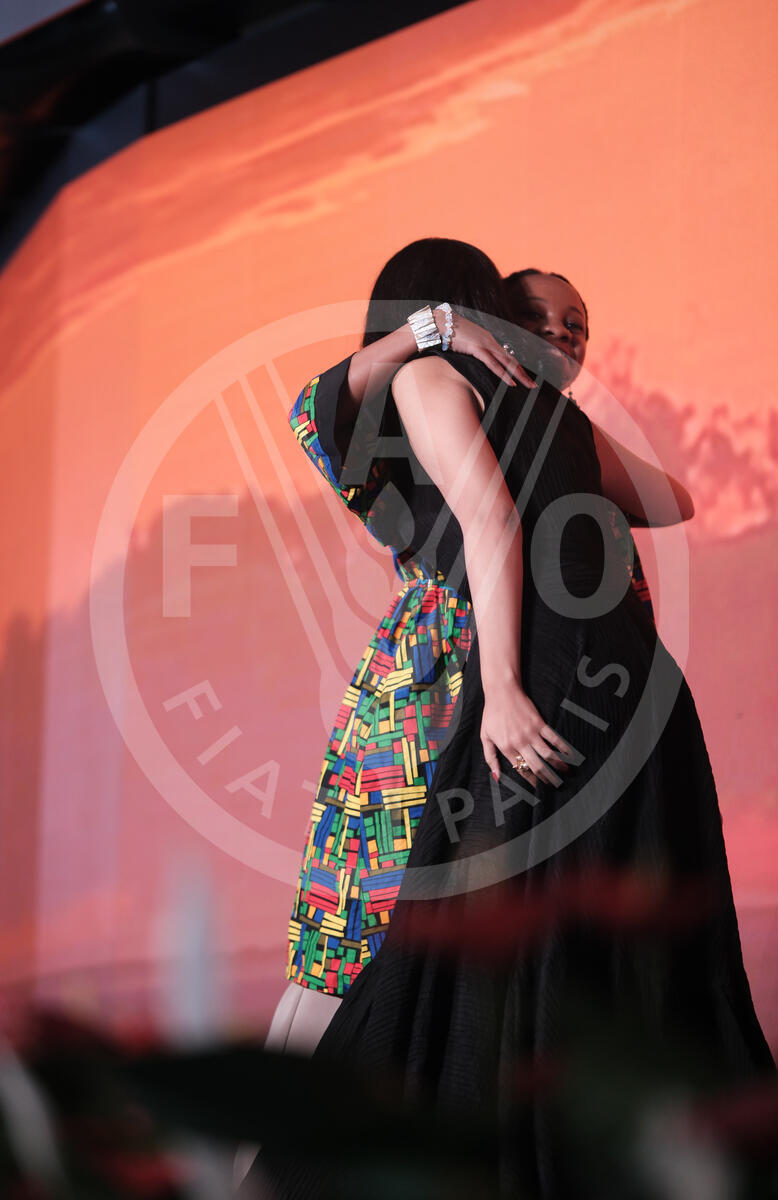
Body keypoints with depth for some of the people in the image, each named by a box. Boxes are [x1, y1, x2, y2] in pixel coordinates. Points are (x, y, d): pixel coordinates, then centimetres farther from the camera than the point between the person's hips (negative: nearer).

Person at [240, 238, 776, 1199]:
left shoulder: (424, 374, 5)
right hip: (632, 679, 7)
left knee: (494, 930, -7)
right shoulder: (544, 402, 24)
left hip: (549, 679, -7)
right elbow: (673, 502, 36)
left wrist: (500, 684, -17)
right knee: (636, 945, 8)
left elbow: (491, 519, -9)